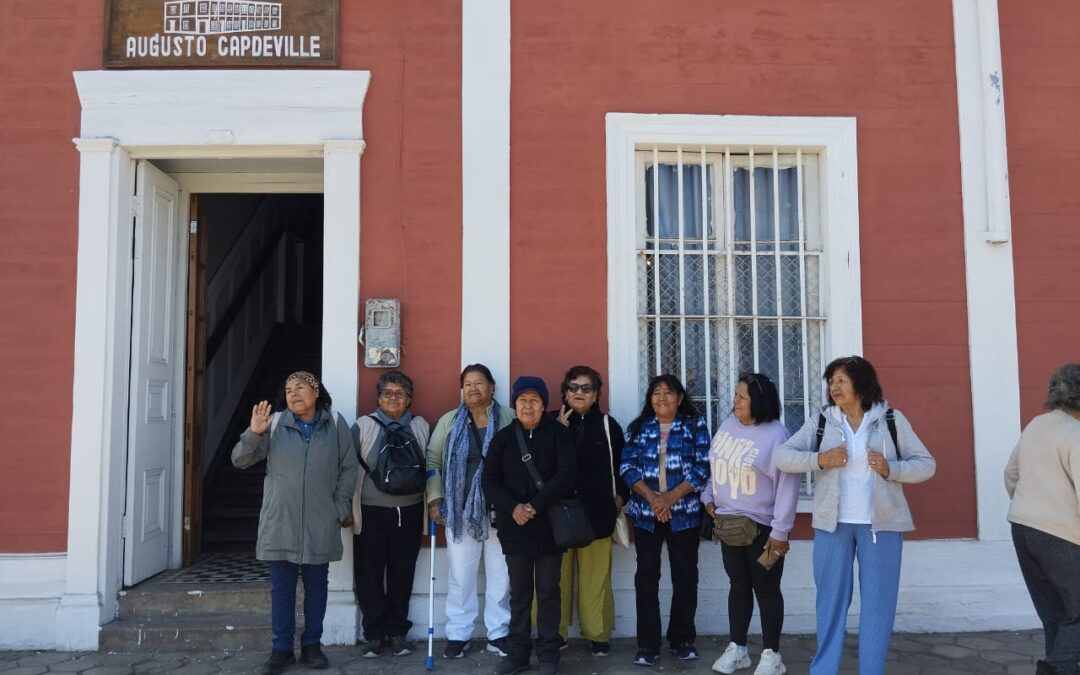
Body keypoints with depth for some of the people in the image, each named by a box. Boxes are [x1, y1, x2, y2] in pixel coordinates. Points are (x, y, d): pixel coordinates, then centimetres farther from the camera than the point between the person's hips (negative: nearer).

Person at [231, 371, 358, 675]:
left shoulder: (335, 424, 1)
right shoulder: (275, 424, 1)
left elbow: (348, 468, 2)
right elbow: (239, 460, 0)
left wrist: (340, 508, -4)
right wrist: (254, 433, -17)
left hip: (321, 522, 0)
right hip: (280, 521, 0)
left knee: (316, 586, 9)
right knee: (281, 587, 5)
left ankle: (311, 645, 22)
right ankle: (282, 648, 16)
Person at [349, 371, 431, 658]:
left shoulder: (421, 427, 6)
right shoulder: (362, 426, -1)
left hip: (409, 513, 2)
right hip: (371, 513, -1)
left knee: (402, 575, 8)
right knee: (370, 575, 4)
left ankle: (397, 631, 22)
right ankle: (373, 633, 17)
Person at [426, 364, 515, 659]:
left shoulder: (509, 420, 1)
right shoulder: (449, 421, 8)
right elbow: (432, 460, 8)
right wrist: (435, 498, -1)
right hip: (461, 510, 1)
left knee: (501, 574, 6)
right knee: (460, 575, 6)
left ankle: (498, 633, 19)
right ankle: (458, 634, 18)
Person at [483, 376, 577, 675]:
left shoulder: (558, 433, -2)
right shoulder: (503, 437, 5)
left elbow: (567, 474, -13)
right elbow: (490, 481, 2)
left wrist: (535, 505, -19)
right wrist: (513, 508, -15)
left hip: (549, 525, -2)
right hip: (514, 527, 2)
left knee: (548, 592, 7)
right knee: (519, 593, 11)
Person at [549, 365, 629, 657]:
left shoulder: (608, 424, 9)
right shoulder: (552, 422, 5)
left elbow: (621, 465, 15)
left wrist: (620, 497, 11)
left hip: (596, 511, 1)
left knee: (595, 576, 3)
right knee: (558, 575, 2)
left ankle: (598, 634, 13)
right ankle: (555, 633, 13)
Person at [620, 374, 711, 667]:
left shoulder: (695, 425, 2)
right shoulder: (638, 427, 7)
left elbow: (703, 467, -5)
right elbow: (627, 467, 0)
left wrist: (672, 497, -14)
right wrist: (651, 496, -14)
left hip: (684, 512, -1)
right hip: (646, 513, 1)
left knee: (685, 576, 5)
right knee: (646, 576, 2)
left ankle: (682, 639, 20)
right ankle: (647, 645, 9)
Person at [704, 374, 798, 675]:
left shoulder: (776, 435, -16)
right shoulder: (727, 425, 5)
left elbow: (787, 485, -18)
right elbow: (714, 466, 18)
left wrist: (780, 530, -19)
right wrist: (709, 497, 10)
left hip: (762, 526, -6)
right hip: (728, 522, 6)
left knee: (766, 588, 4)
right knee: (738, 585, 13)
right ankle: (737, 649, 23)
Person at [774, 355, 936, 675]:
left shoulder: (892, 420, 1)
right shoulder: (821, 421, 3)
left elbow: (926, 464, 3)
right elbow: (781, 456, -3)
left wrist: (891, 469, -15)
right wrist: (820, 459, -18)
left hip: (880, 523, -1)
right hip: (833, 523, 1)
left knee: (878, 602, 6)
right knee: (831, 600, 9)